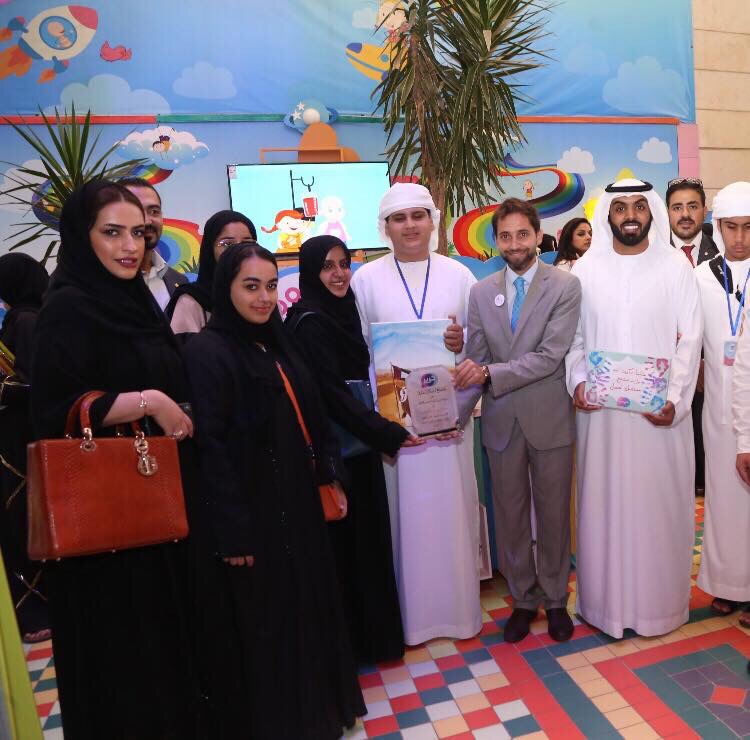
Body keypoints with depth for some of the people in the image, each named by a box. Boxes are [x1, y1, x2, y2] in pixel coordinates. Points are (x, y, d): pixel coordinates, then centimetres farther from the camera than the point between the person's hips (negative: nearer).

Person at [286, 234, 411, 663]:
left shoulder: (343, 312, 9)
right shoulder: (310, 322, -17)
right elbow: (331, 394, -22)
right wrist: (388, 434, -21)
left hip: (357, 445, 9)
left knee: (365, 537, 18)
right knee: (350, 543, 5)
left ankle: (372, 632, 36)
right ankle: (362, 639, 24)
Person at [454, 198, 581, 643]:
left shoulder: (566, 287, -6)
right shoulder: (481, 292, 5)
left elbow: (550, 356, -15)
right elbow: (475, 363, 2)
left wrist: (491, 373, -20)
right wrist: (458, 413, -9)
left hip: (549, 419, -2)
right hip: (501, 422, 3)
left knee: (554, 514, 13)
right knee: (510, 515, 13)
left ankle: (556, 599, 34)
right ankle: (524, 599, 33)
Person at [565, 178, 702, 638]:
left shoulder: (676, 267, 2)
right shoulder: (585, 270, 5)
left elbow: (689, 340, -1)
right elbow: (574, 338, 6)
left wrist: (675, 400, -11)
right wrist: (577, 382, -9)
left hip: (660, 413, 0)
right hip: (600, 411, 1)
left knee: (660, 505, 8)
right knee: (604, 505, 7)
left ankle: (660, 602, 26)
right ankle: (608, 600, 23)